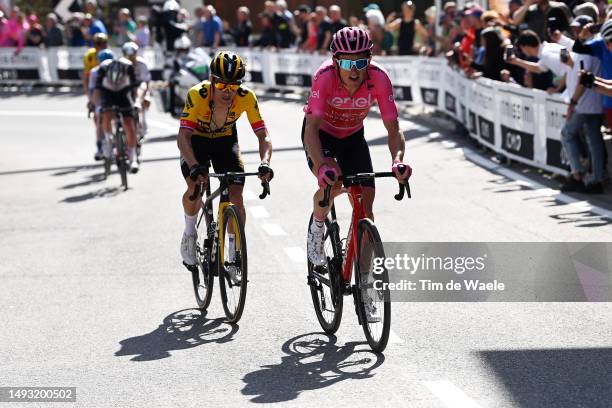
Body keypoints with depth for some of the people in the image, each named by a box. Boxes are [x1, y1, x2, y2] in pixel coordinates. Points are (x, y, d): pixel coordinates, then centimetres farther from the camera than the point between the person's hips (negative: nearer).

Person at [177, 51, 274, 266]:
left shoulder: (246, 97, -28)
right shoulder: (198, 94, -34)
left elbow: (263, 135, -28)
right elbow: (184, 136, -38)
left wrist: (265, 163, -47)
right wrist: (194, 166, -54)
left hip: (225, 140, 2)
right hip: (196, 139, -1)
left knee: (236, 197, -12)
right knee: (196, 187, -24)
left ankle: (235, 251, 6)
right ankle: (189, 232, 4)